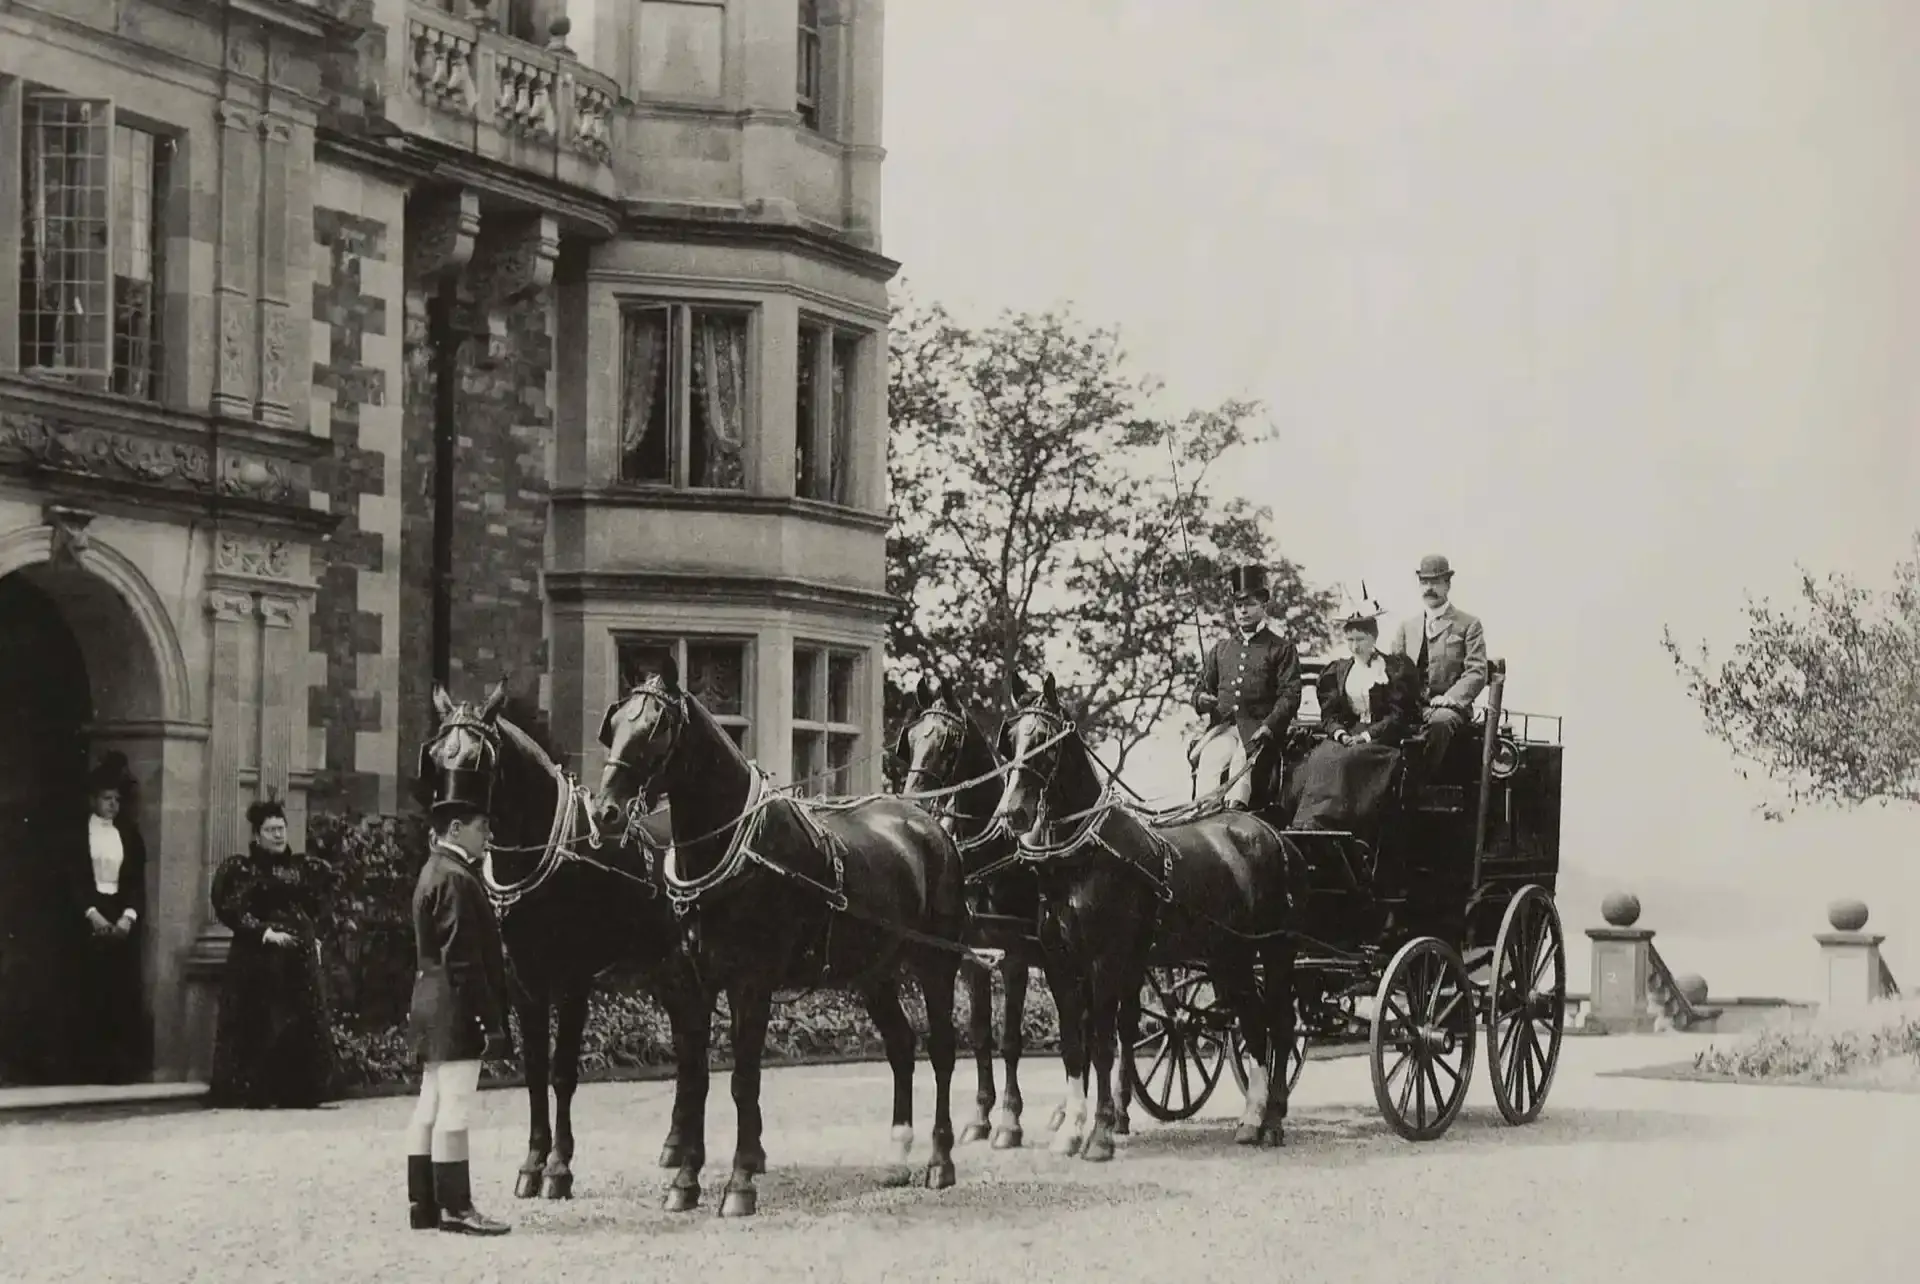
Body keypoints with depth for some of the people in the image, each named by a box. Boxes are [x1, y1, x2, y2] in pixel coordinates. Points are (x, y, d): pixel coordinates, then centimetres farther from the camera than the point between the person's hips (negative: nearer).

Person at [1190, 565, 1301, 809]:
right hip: (1222, 728, 3)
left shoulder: (1281, 648, 11)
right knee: (1208, 763, -28)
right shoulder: (1221, 649, 25)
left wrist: (1268, 727, -15)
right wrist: (1201, 700, 0)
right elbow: (1202, 687, 27)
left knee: (1242, 769, -32)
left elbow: (1290, 695, 1)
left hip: (1260, 731, -3)